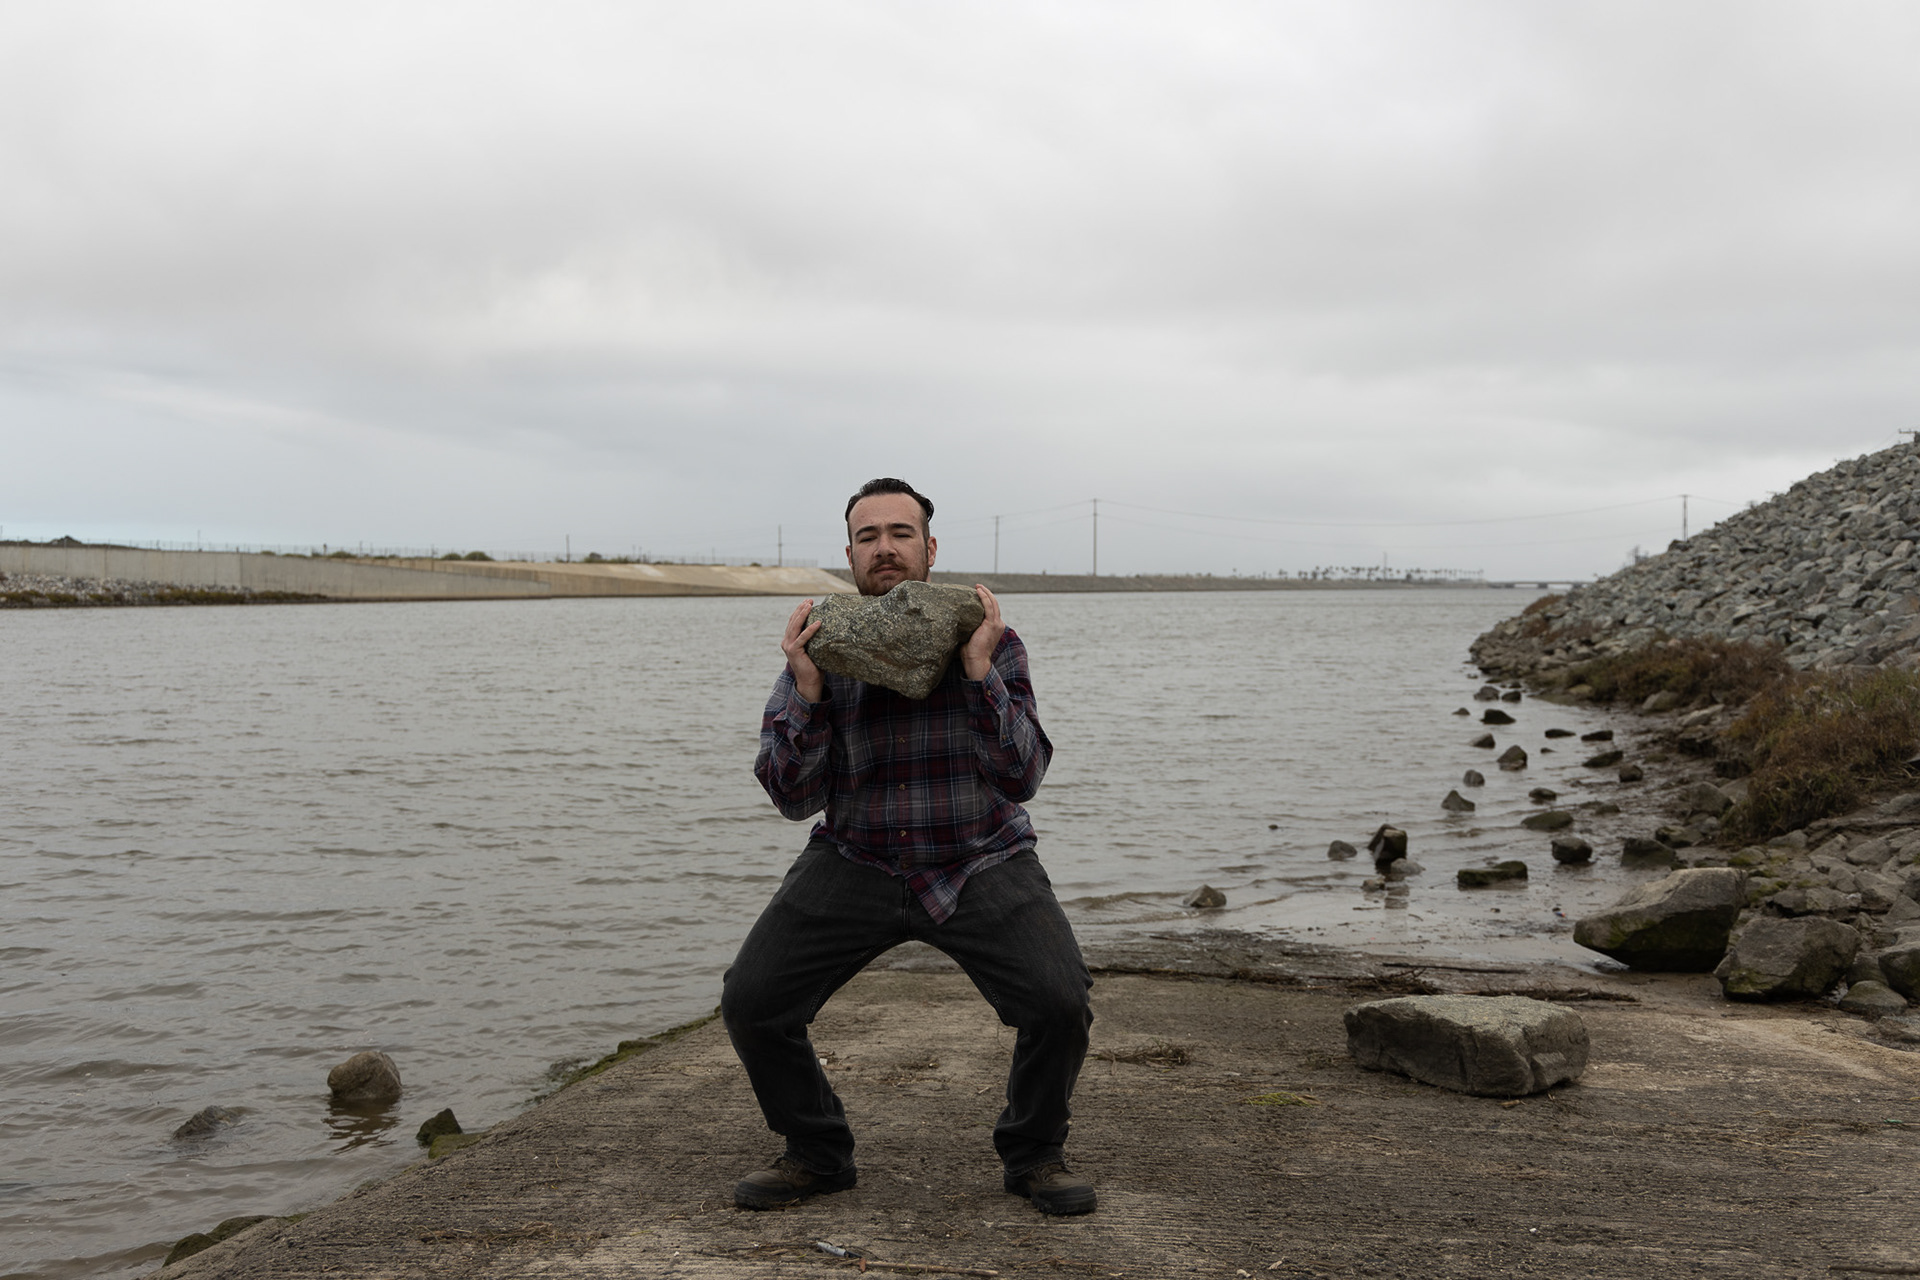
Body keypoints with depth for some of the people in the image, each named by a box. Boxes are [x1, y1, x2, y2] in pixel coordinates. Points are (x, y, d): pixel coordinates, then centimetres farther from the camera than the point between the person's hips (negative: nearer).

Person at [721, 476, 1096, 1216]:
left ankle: (1033, 1154, 8)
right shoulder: (820, 649, -5)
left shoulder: (987, 640, -8)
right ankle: (816, 1153, 14)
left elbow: (1021, 779, -17)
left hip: (980, 862, -1)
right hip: (855, 863, 2)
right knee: (750, 1001, -12)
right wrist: (808, 689, -24)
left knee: (1059, 1001, -22)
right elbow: (793, 797, -10)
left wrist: (979, 670, -28)